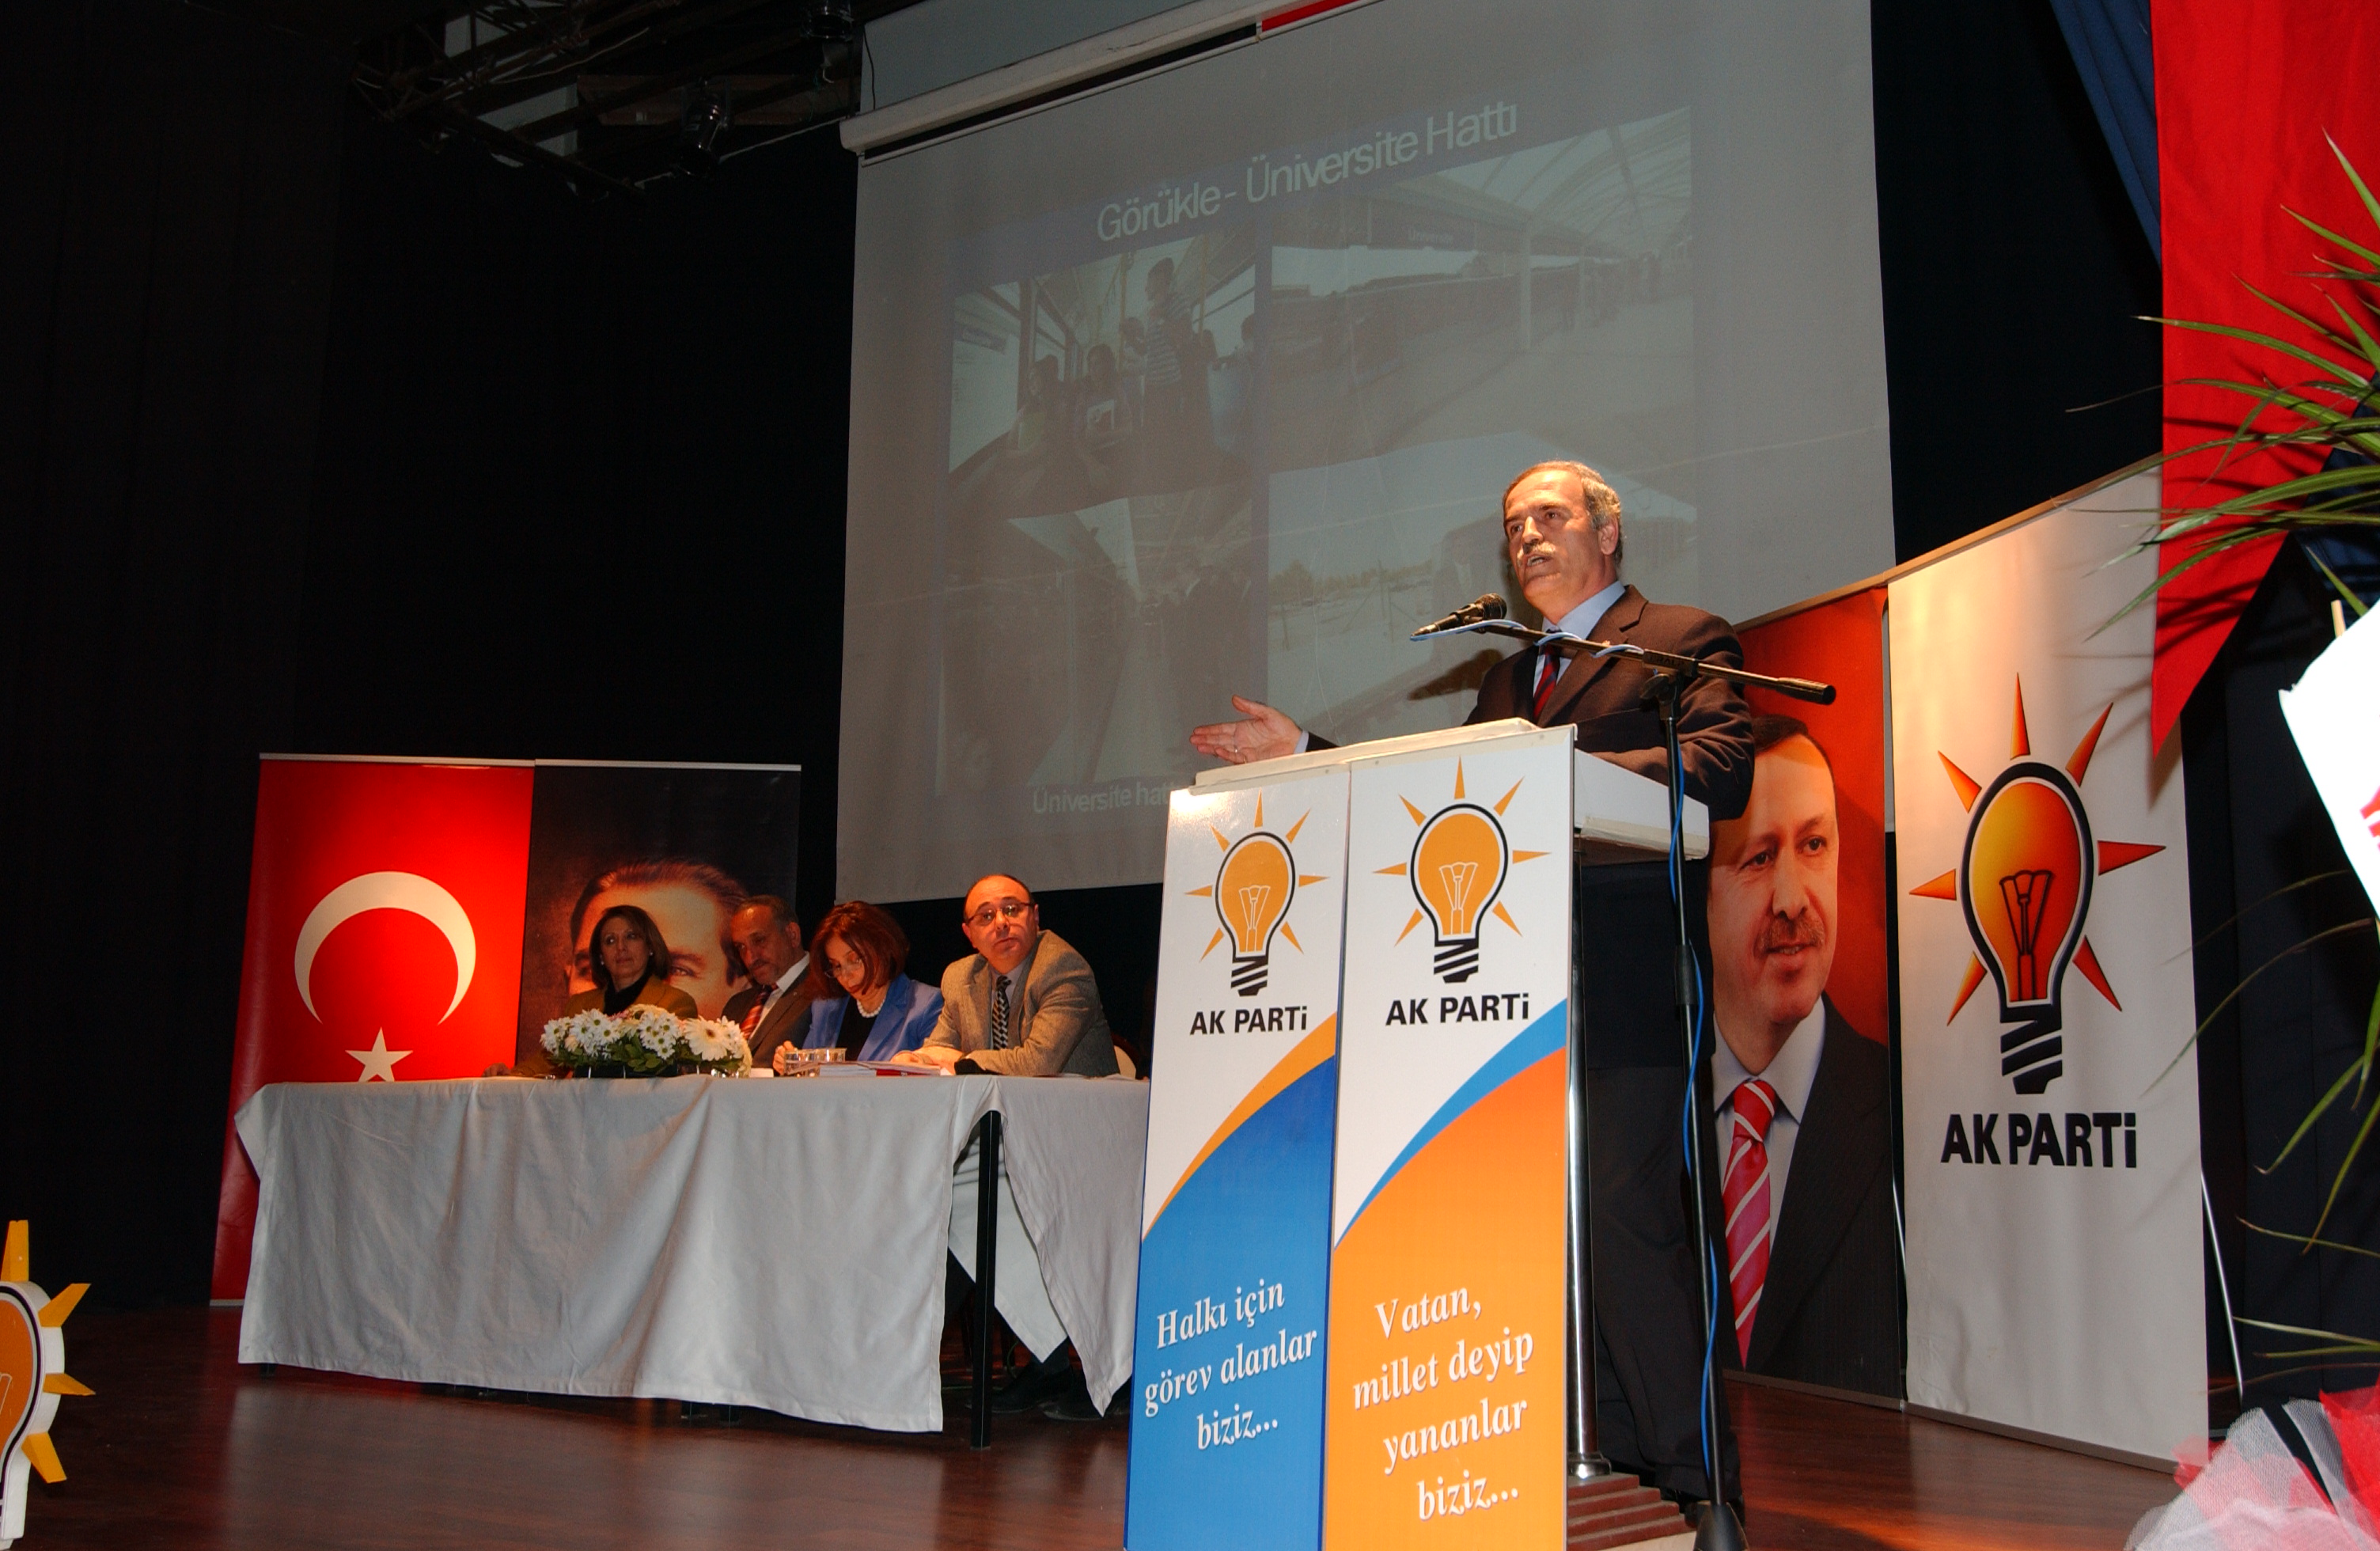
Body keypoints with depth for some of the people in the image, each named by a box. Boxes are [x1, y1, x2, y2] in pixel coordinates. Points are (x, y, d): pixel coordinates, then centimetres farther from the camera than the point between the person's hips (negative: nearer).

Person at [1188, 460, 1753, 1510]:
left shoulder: (1685, 641, 4)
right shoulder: (1508, 681, 26)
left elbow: (1719, 773, -12)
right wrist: (1304, 755, 17)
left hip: (1630, 989, -7)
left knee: (1628, 1215, -12)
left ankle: (1691, 1480, -3)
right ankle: (1616, 1464, 17)